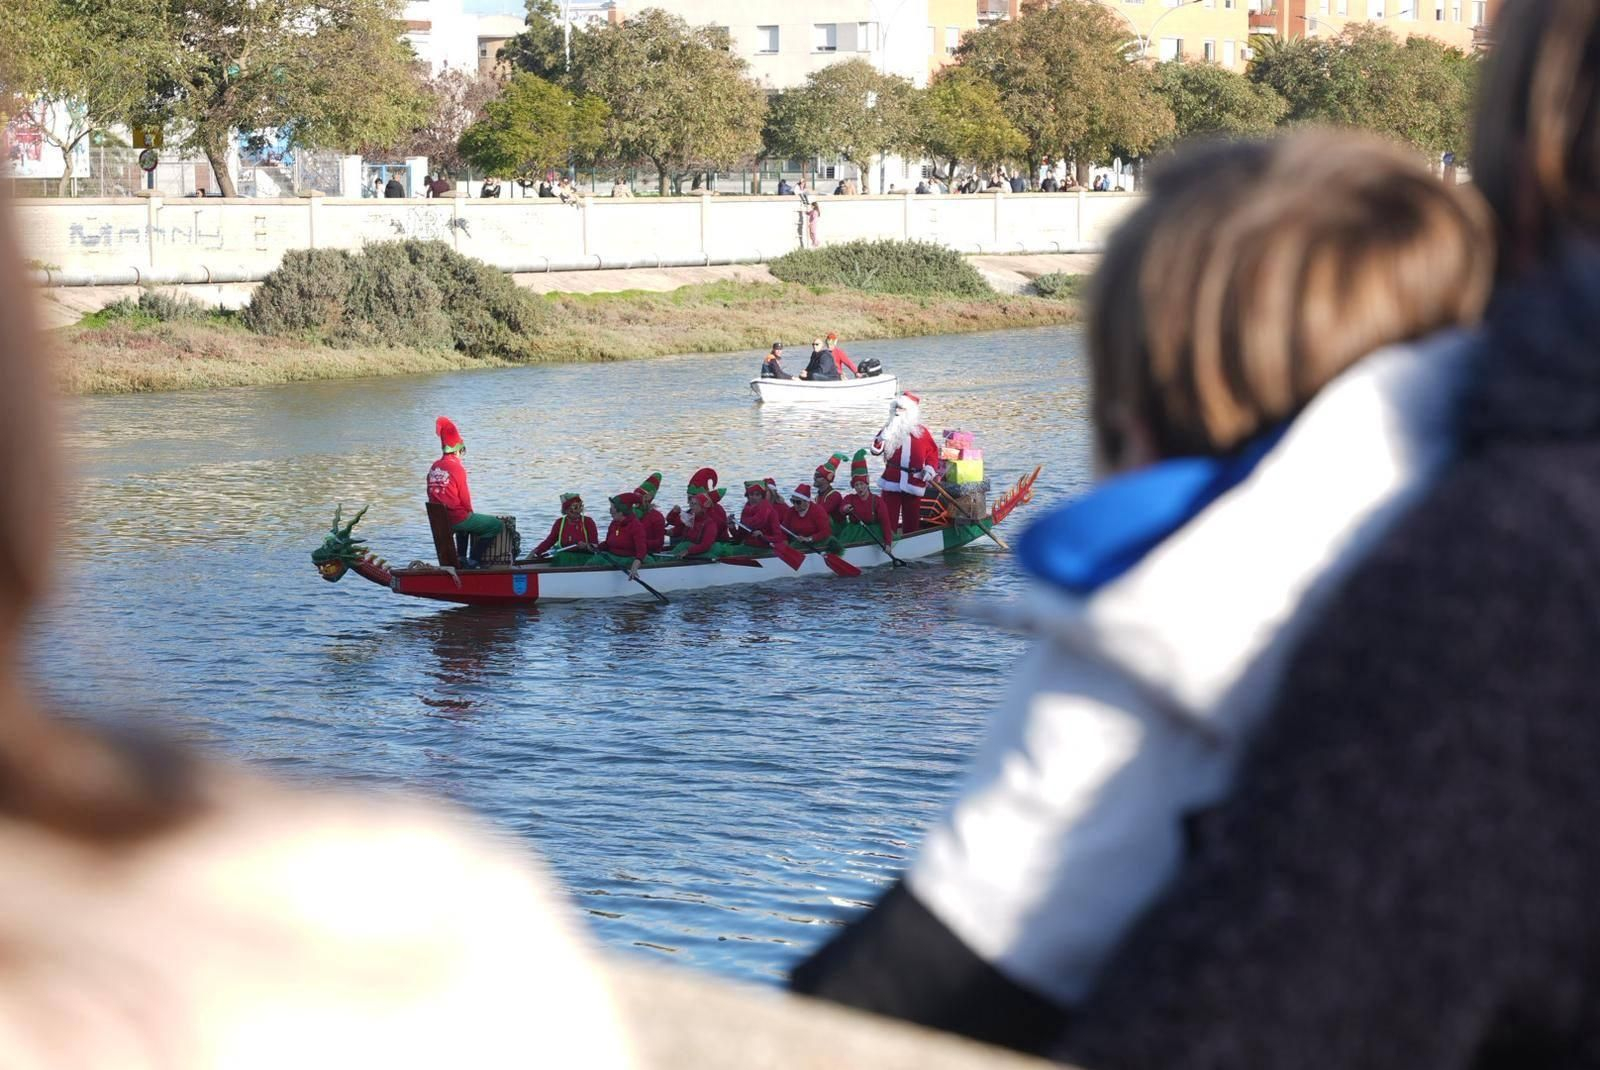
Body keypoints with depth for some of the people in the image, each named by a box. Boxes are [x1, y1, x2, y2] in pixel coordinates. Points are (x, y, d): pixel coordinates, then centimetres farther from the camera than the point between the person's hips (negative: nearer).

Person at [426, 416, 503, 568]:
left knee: (468, 521, 40)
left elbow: (432, 494, 14)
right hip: (457, 519, -8)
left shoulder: (434, 468, 7)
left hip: (438, 519, 8)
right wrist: (469, 511, 10)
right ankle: (473, 560, 1)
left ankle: (461, 557, 32)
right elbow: (464, 497, -11)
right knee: (497, 525, 3)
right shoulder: (457, 468, -14)